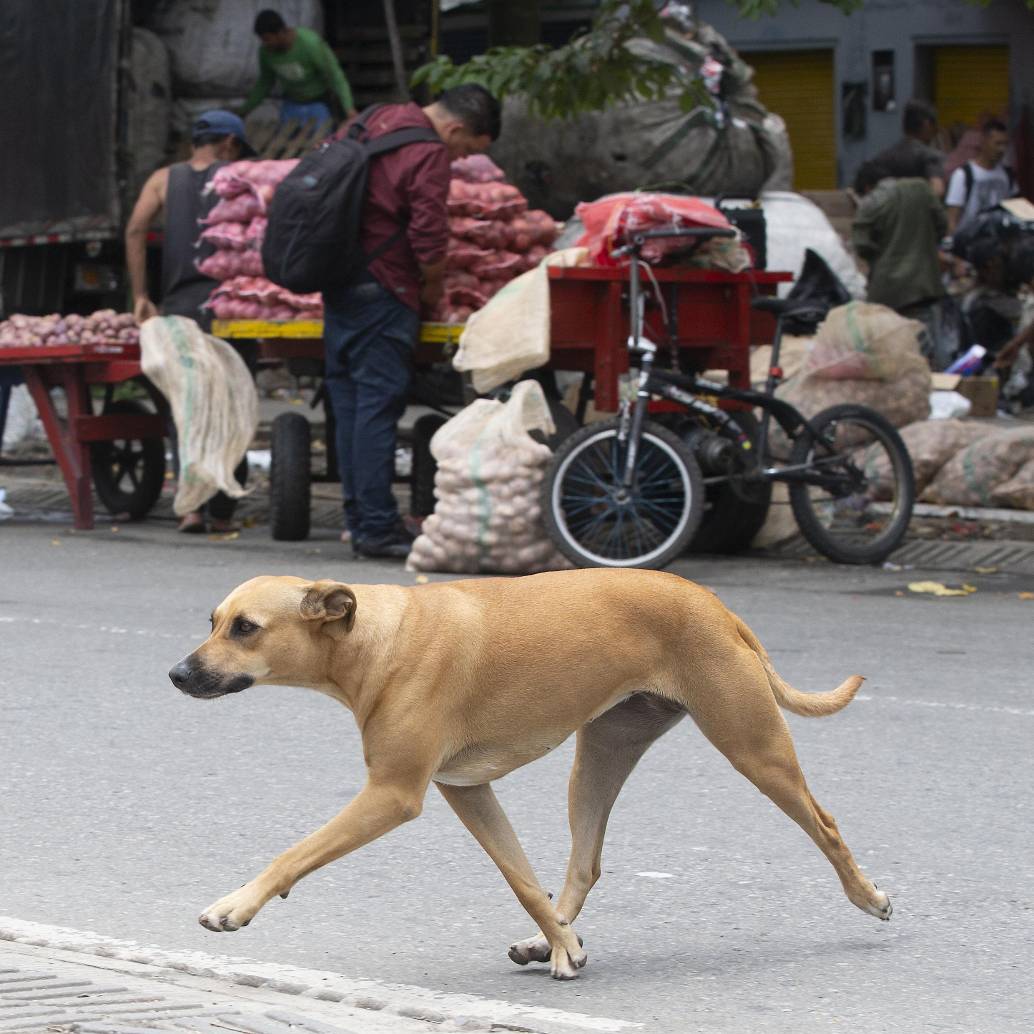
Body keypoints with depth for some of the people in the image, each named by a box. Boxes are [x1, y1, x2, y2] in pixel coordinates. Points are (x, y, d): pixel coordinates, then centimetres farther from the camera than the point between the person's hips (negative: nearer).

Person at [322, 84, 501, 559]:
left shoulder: (378, 120, 11)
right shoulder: (429, 154, -15)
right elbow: (429, 235, -19)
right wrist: (432, 287, 1)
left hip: (338, 282, 9)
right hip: (383, 290, -9)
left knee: (349, 401, 11)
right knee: (378, 403, -7)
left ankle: (359, 518, 15)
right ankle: (377, 528, -7)